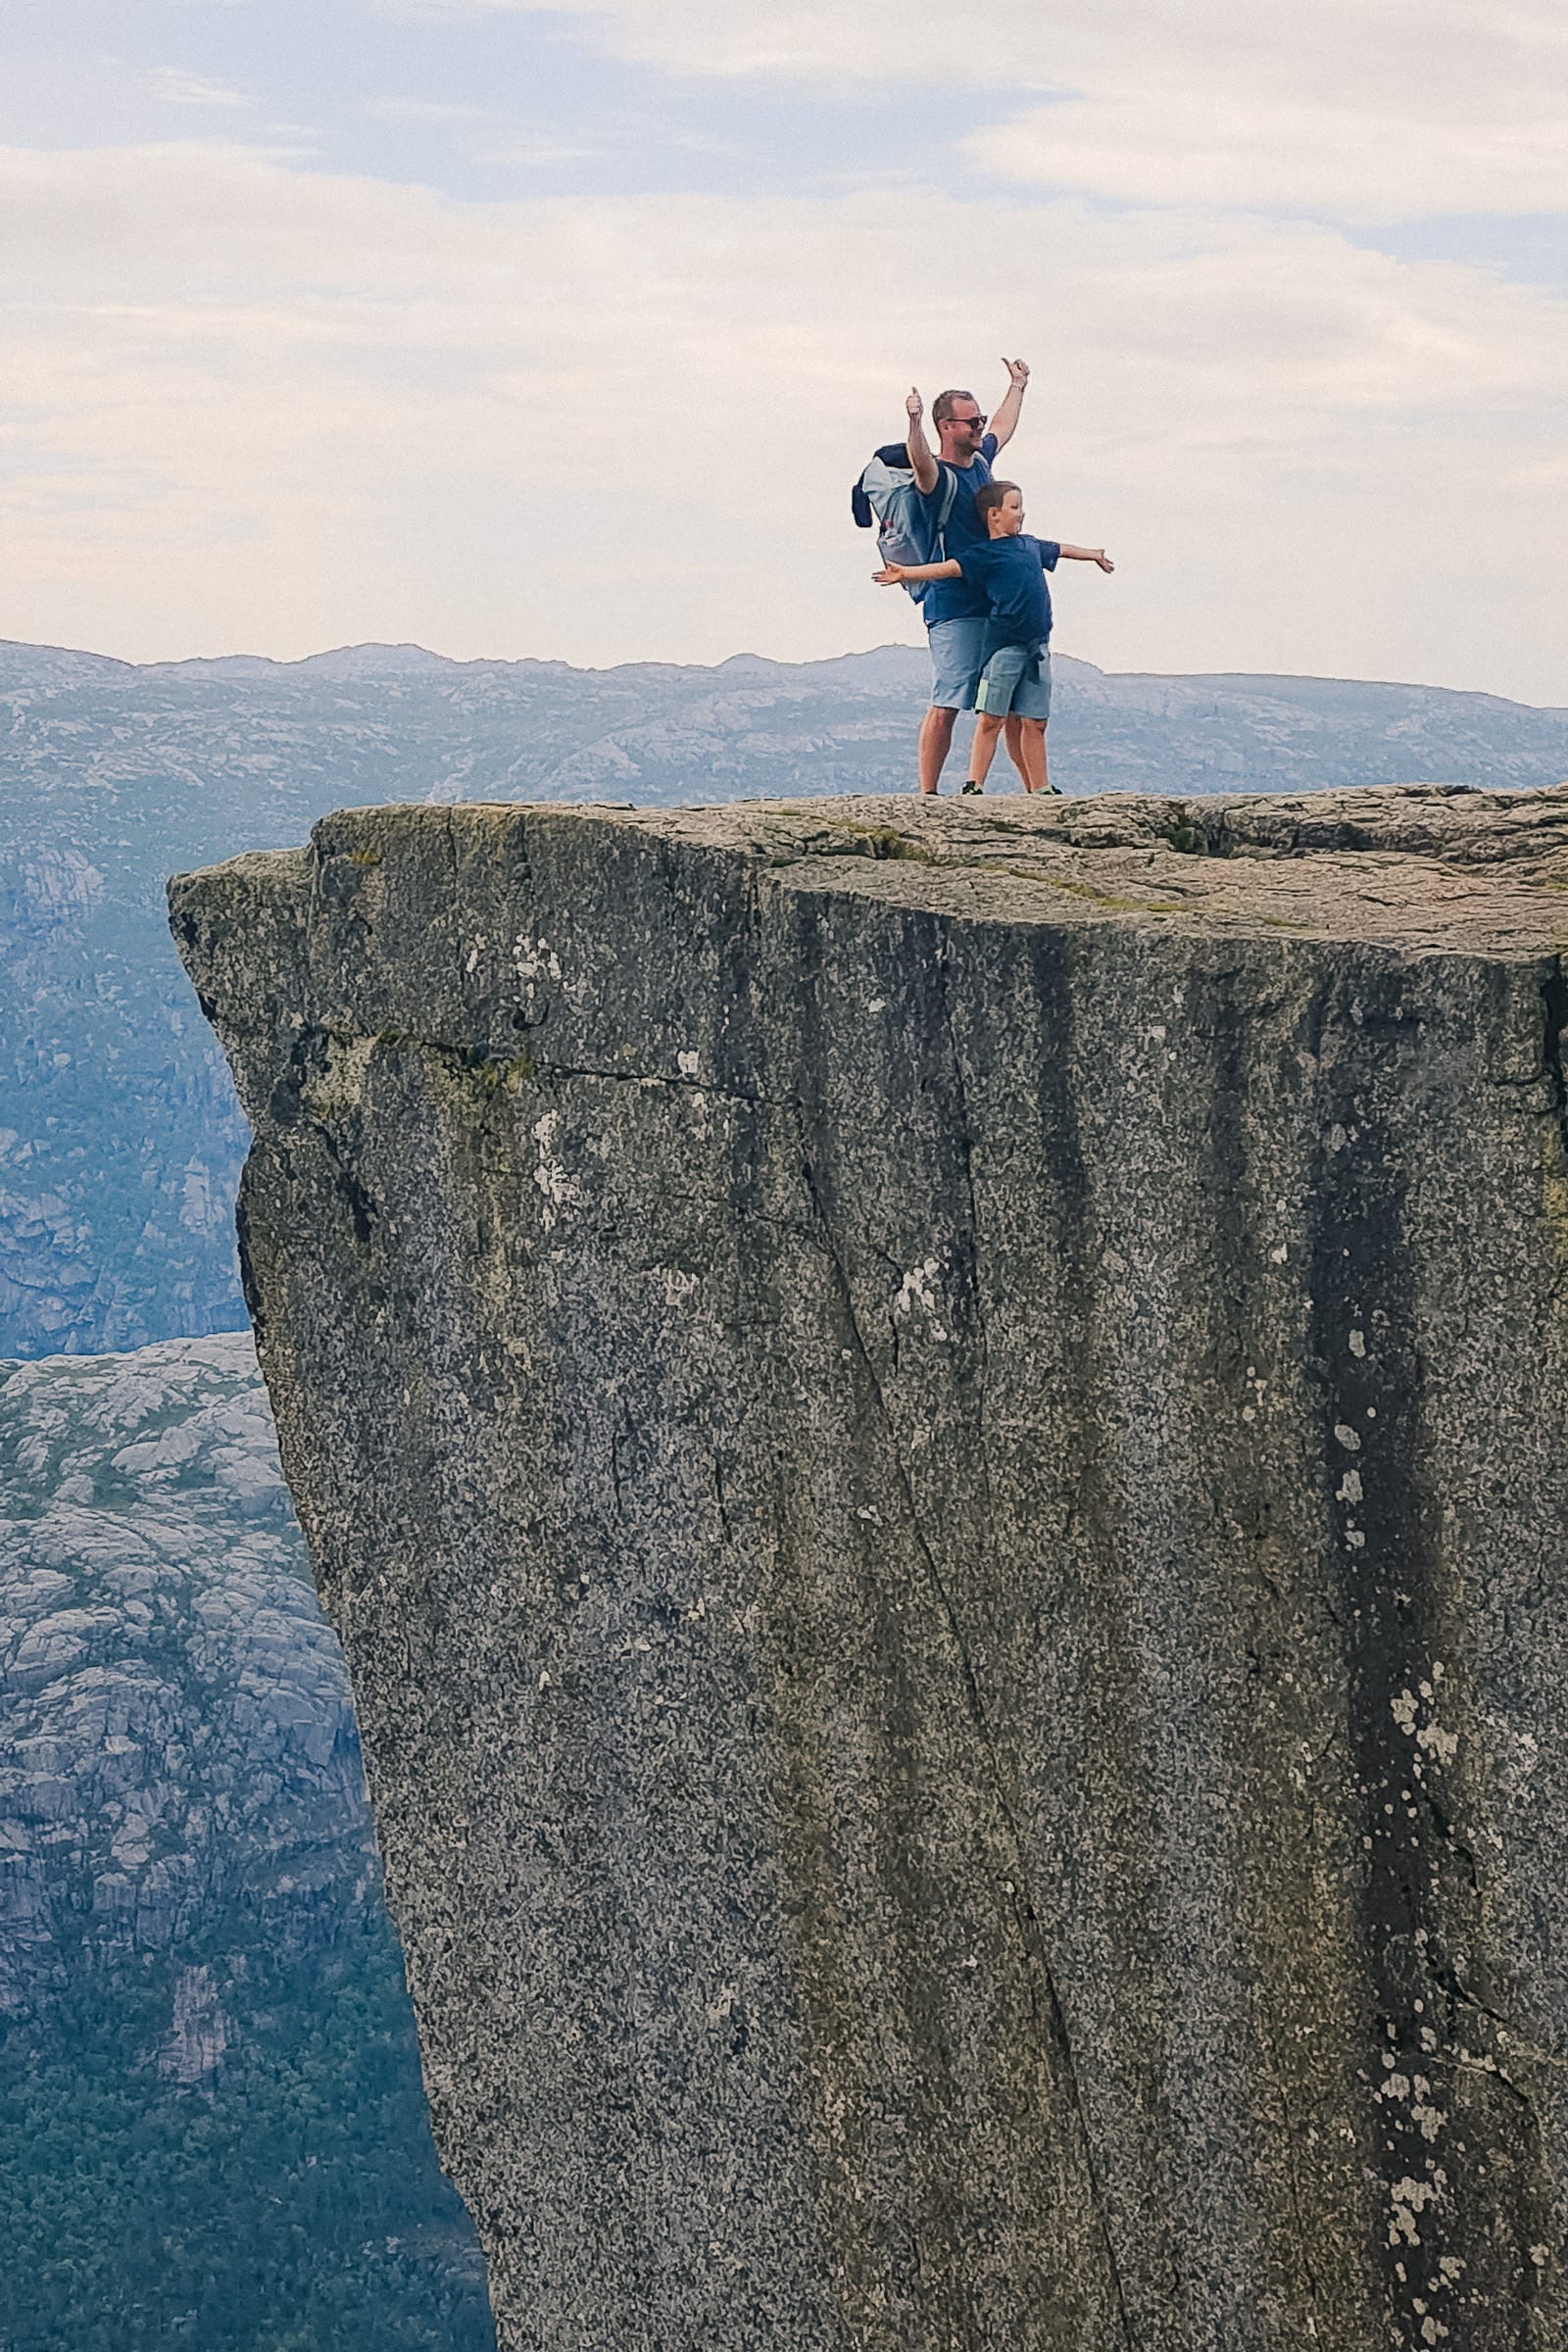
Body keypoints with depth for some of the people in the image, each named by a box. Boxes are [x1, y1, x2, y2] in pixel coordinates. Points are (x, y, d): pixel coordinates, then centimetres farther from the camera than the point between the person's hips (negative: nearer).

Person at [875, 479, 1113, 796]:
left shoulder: (1031, 545, 18)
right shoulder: (984, 554, -3)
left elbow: (1061, 549, 36)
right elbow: (950, 567, -14)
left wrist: (1094, 554, 53)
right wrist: (905, 572, -27)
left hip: (1037, 647, 6)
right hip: (1003, 646, -6)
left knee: (1034, 723, 7)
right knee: (991, 719, -6)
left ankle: (1040, 788, 11)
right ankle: (974, 785, -5)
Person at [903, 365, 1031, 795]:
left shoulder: (980, 460, 13)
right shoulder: (938, 475, -11)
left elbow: (1002, 430, 36)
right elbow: (920, 462, -36)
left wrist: (1017, 387, 48)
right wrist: (914, 422, -54)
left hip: (998, 604, 8)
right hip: (954, 609, -8)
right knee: (946, 705, -10)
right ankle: (928, 795, -8)